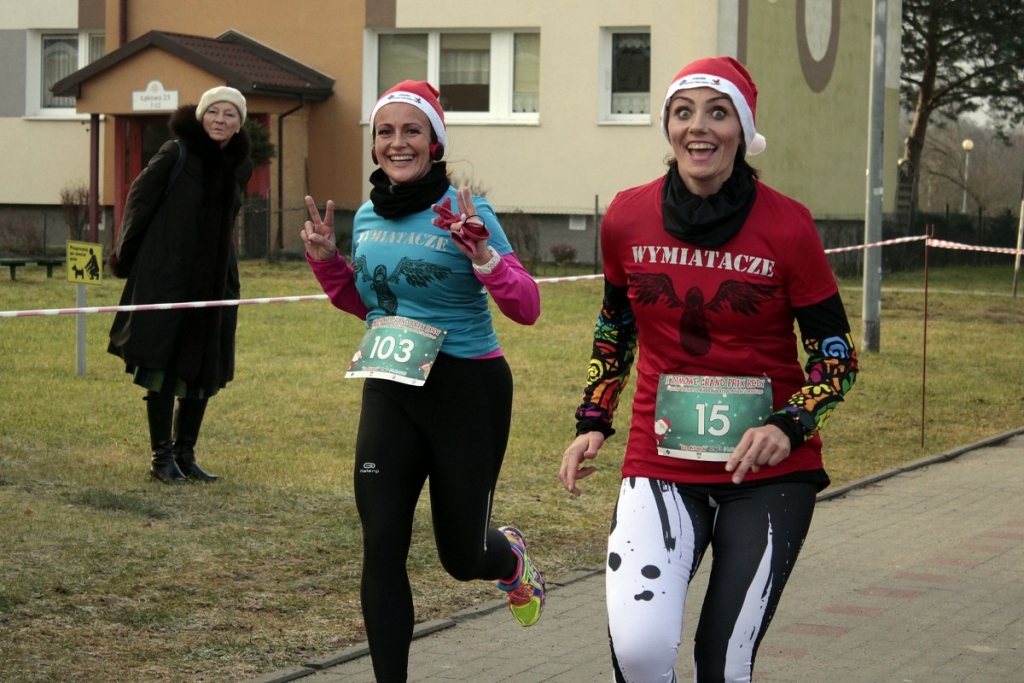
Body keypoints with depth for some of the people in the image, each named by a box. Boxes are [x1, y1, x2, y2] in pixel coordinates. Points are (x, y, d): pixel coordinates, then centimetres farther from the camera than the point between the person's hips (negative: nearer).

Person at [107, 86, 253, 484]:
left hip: (214, 278, 5)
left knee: (204, 369, 7)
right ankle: (162, 457, 3)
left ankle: (186, 454, 17)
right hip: (166, 275, -5)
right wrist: (126, 257, 3)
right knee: (163, 363, -5)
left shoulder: (241, 165, 6)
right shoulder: (176, 155, -9)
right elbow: (140, 200, -2)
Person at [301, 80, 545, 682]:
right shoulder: (368, 217, 5)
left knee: (462, 557, 8)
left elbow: (527, 308, -16)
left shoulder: (465, 213, -12)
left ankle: (512, 557, 45)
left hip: (468, 391, -4)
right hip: (391, 390, 5)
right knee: (381, 549, -5)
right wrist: (325, 259, 5)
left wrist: (480, 253, -31)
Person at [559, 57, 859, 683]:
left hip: (769, 473, -1)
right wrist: (594, 422, 10)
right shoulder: (627, 219, 0)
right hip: (660, 465, 1)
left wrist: (788, 426, -17)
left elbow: (837, 354, -1)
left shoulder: (787, 226, -8)